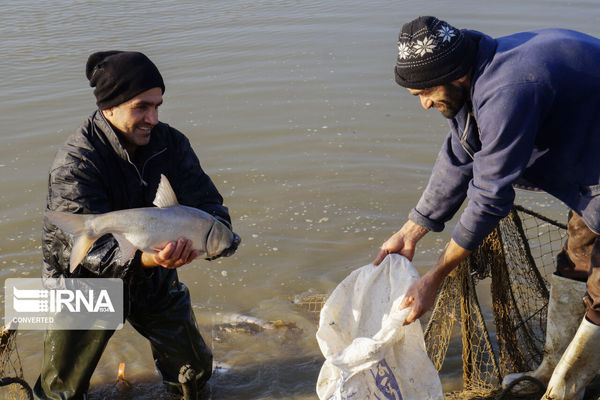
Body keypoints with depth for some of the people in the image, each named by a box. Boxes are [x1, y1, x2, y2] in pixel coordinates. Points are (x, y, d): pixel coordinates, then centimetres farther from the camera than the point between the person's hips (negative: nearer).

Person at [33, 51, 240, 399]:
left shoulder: (171, 143, -10)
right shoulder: (74, 164, -27)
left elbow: (205, 201, -10)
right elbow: (89, 246, -33)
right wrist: (145, 259, -52)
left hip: (154, 279, 4)